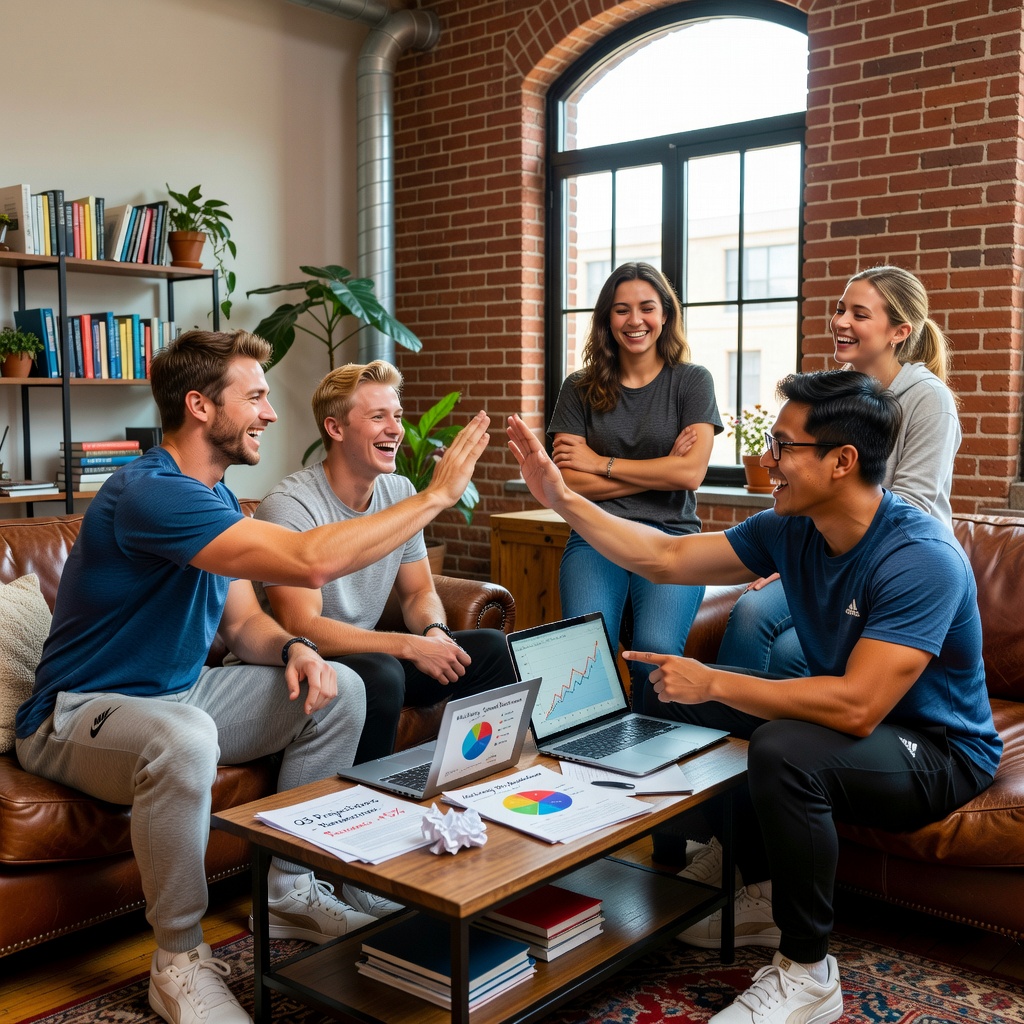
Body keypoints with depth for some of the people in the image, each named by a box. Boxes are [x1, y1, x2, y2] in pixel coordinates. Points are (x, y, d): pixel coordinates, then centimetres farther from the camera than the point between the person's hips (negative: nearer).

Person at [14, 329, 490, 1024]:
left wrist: (293, 649, -16)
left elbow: (244, 622, 9)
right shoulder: (150, 493, -27)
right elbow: (311, 561, -37)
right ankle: (181, 961, -19)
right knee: (184, 737, -41)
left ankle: (290, 891, 9)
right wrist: (437, 496, -29)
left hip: (175, 695, 9)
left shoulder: (216, 498, 6)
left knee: (337, 690, -2)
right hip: (78, 717, -9)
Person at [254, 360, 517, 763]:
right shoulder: (289, 507, -20)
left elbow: (419, 593, 12)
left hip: (365, 652, 7)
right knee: (380, 673, -35)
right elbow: (301, 629, -25)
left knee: (492, 647, -5)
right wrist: (410, 645, -25)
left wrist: (435, 631, -13)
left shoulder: (400, 493, 3)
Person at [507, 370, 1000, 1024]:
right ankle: (767, 894, 13)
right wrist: (563, 500, -7)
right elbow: (666, 559, -2)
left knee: (785, 750, -36)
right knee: (678, 696, 4)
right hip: (849, 717, 8)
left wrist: (712, 683, -30)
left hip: (942, 752, -8)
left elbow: (856, 708, -37)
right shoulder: (792, 530, -6)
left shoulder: (922, 559, -29)